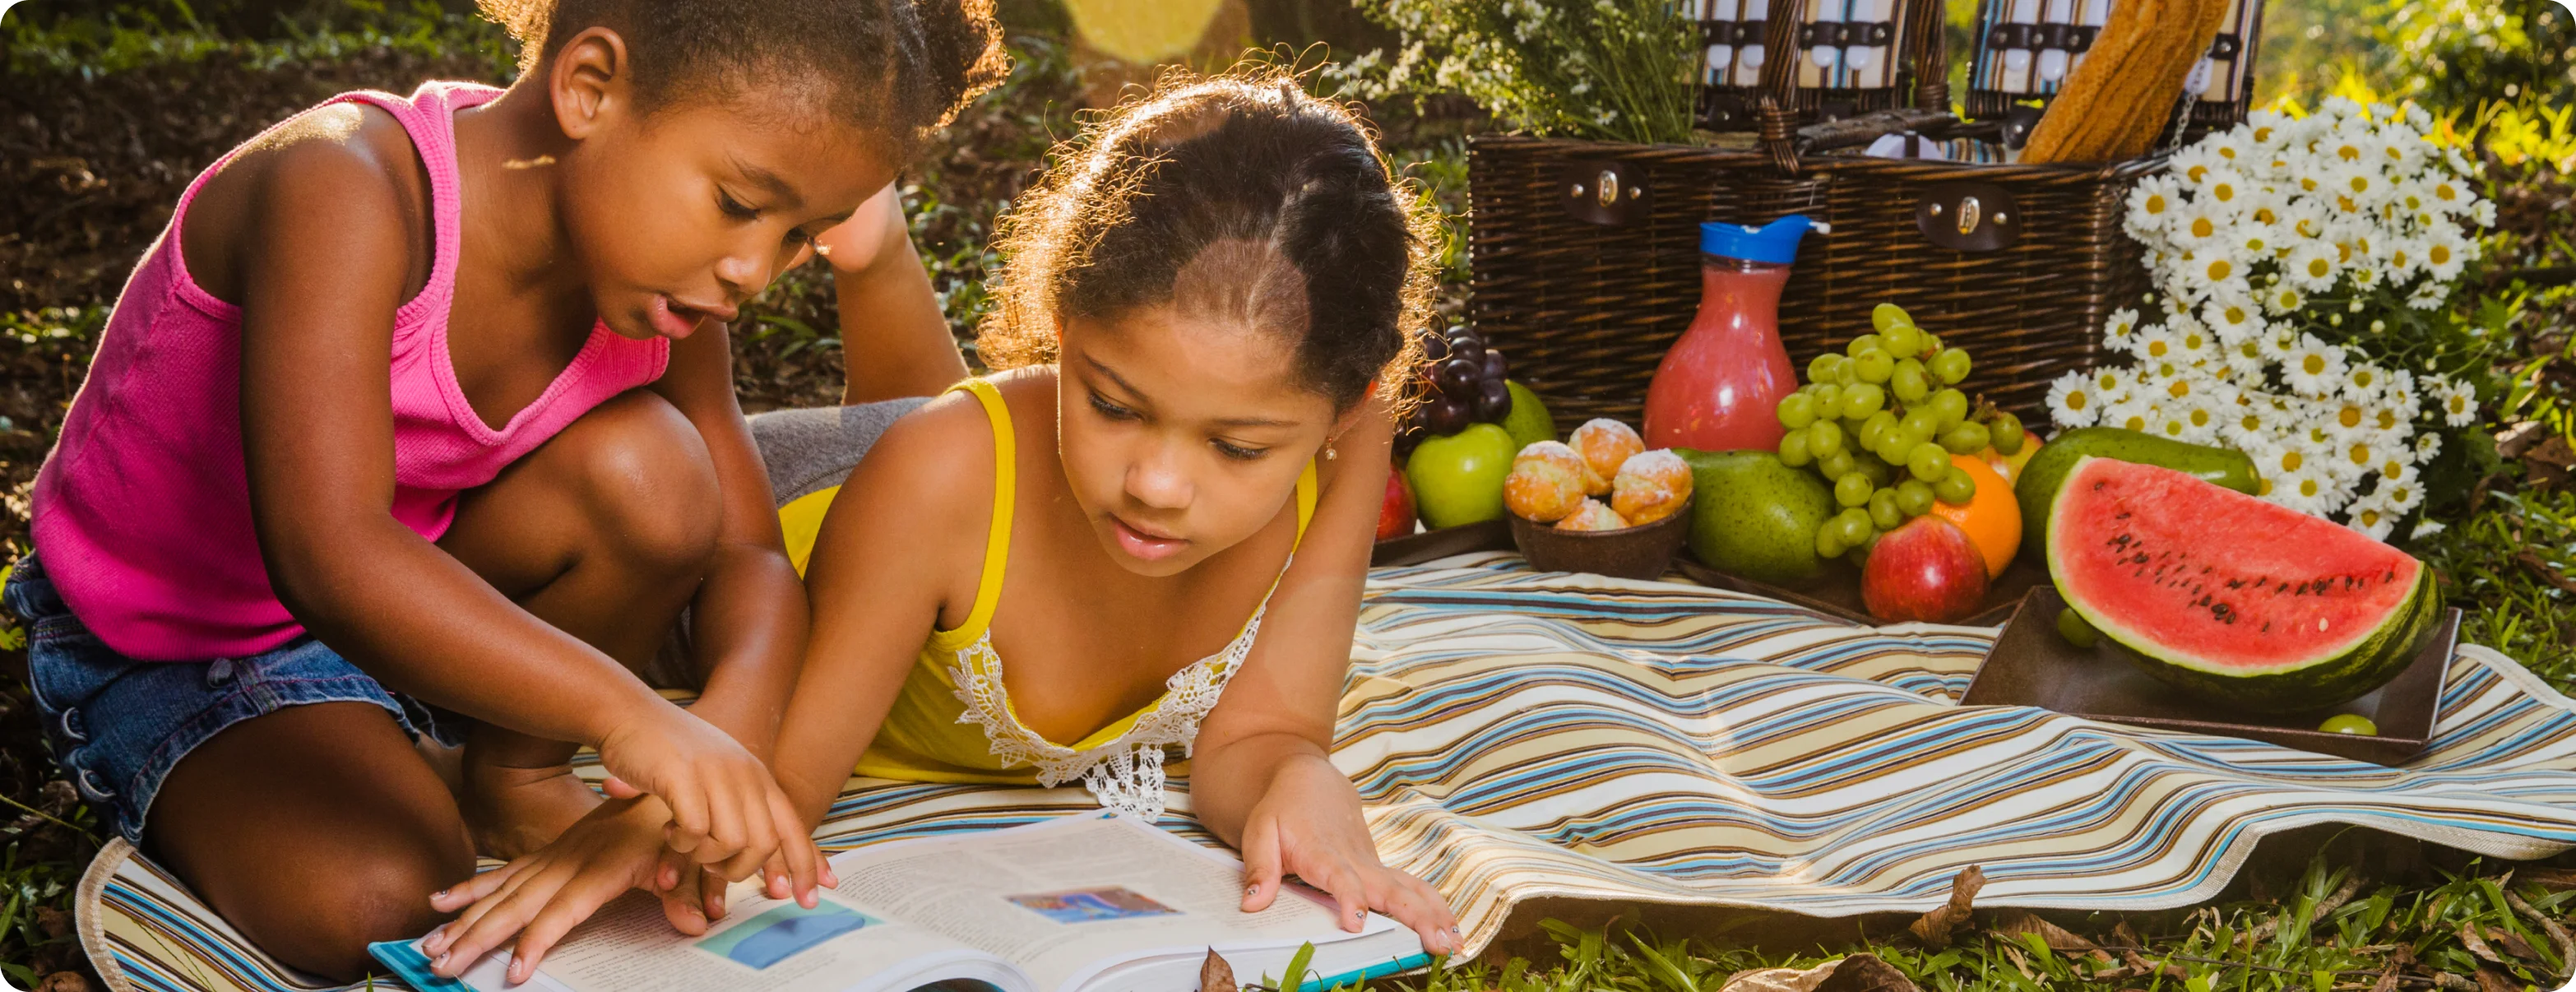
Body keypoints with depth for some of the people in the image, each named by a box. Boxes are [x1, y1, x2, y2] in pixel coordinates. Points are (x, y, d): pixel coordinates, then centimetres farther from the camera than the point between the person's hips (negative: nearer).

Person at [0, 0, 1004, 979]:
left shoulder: (657, 280, -13)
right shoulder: (343, 192, -34)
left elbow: (751, 558, -8)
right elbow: (330, 559, -46)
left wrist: (733, 722, -31)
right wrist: (628, 714, -55)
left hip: (416, 599, 5)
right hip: (176, 644, -5)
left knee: (647, 467, -23)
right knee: (377, 903, -30)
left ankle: (515, 786, 0)